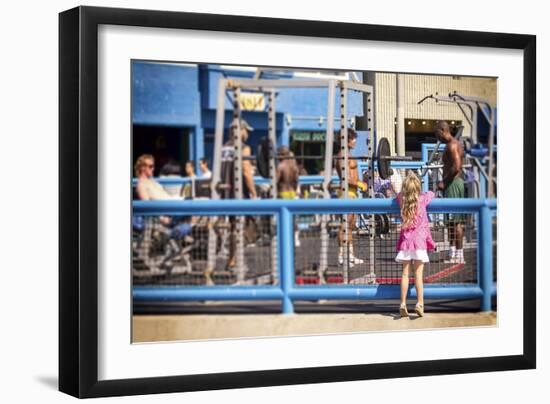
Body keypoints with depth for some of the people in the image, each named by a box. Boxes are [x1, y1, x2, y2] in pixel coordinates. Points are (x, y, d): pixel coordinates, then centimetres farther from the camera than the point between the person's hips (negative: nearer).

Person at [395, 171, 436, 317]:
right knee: (418, 274, -2)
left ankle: (403, 304, 2)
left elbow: (399, 193, 25)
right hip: (419, 241, -2)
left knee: (405, 273, 4)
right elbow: (431, 193, 18)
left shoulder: (401, 199, 1)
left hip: (405, 240, 2)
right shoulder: (423, 199, -3)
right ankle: (420, 303, -5)